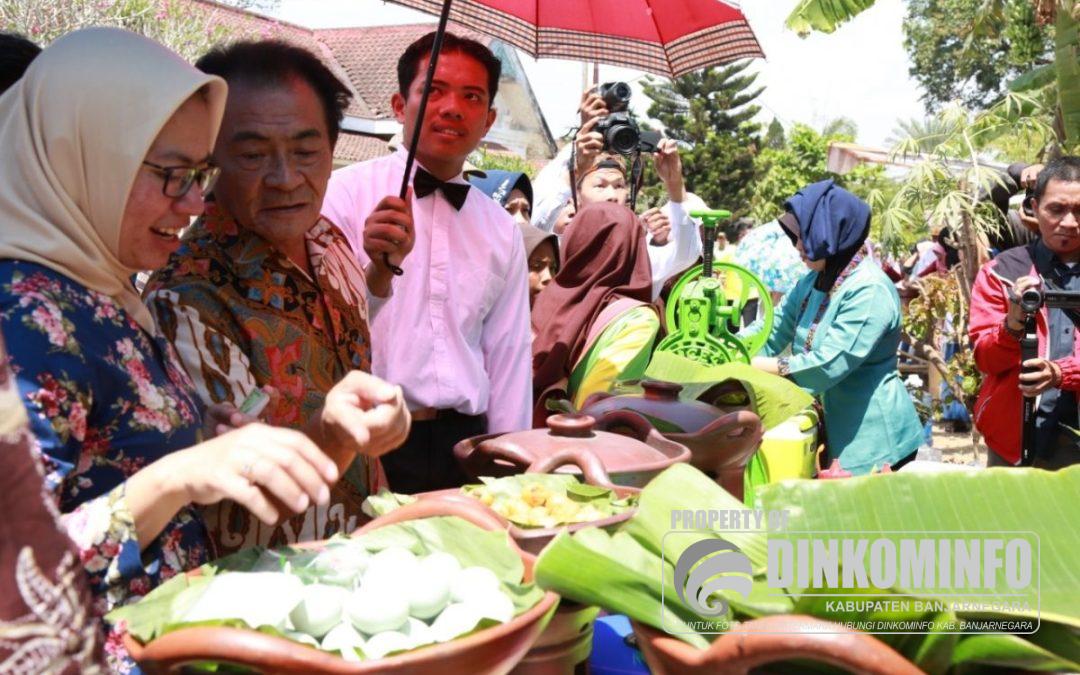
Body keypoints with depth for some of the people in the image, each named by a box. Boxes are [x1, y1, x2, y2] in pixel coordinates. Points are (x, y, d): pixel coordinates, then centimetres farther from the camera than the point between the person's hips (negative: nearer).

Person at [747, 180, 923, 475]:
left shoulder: (869, 291, -20)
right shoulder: (813, 282, 7)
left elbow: (827, 365, -26)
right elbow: (772, 331, 6)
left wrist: (757, 366, -22)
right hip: (832, 431, 8)